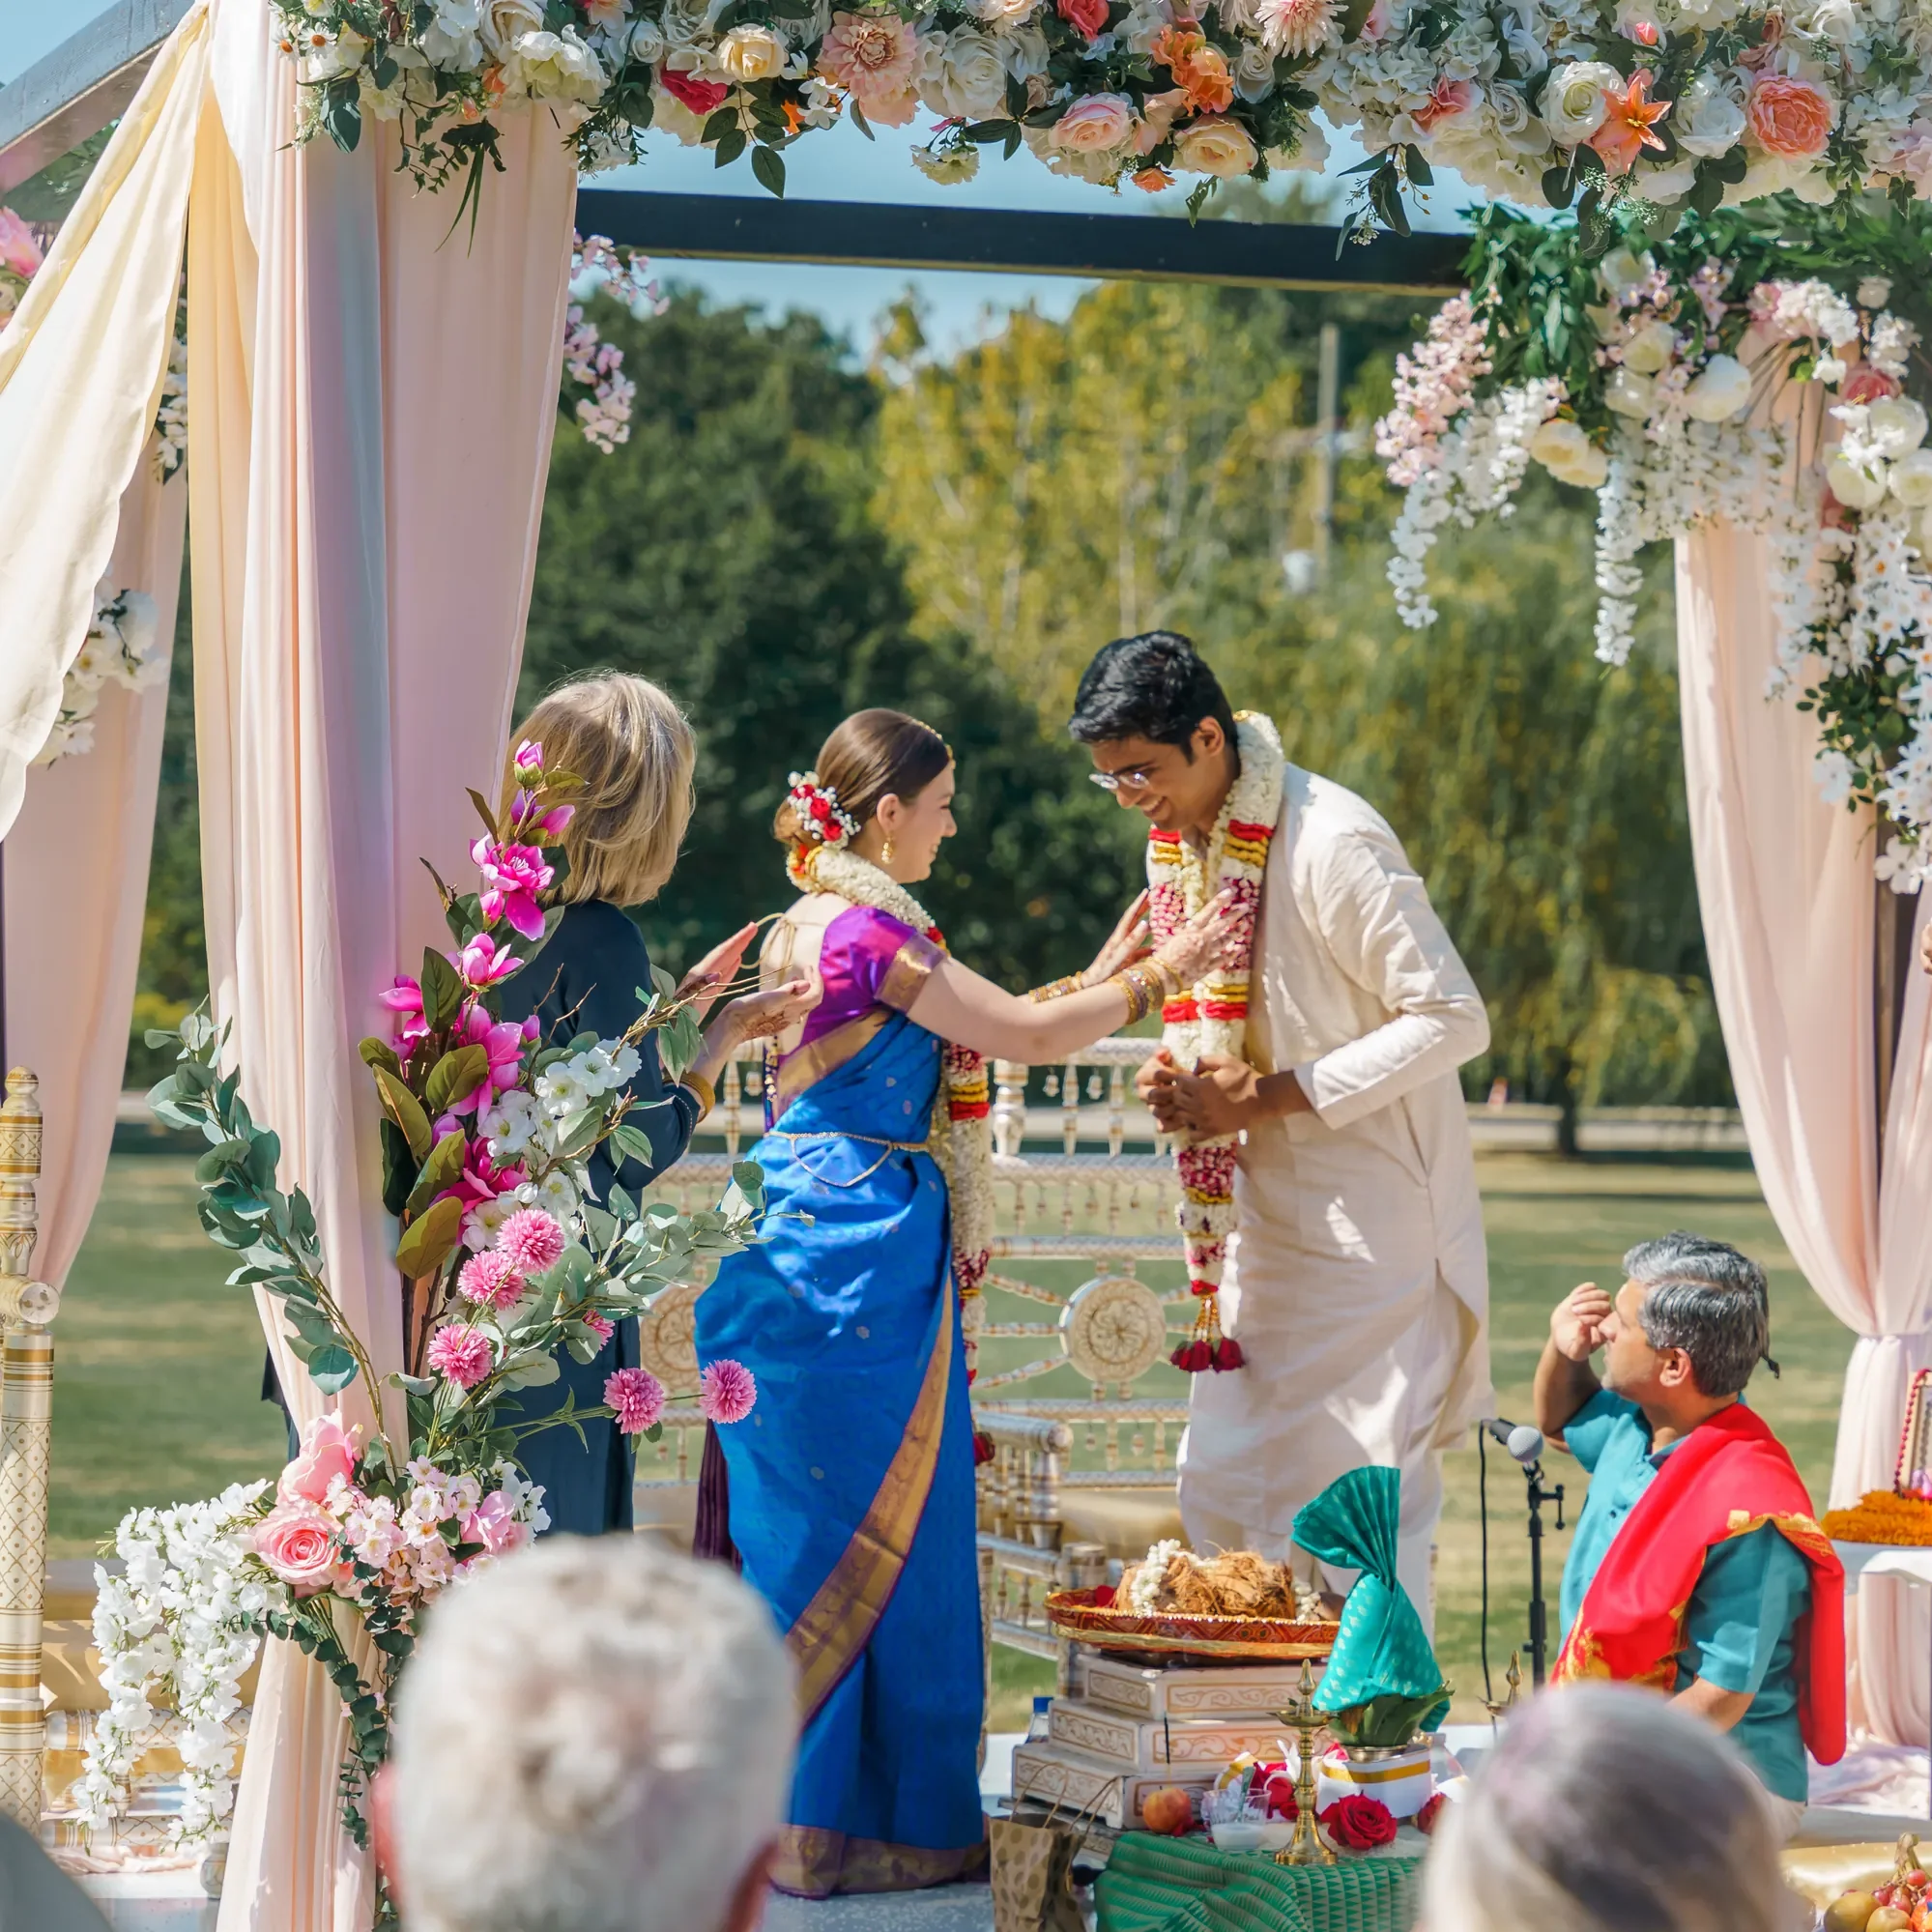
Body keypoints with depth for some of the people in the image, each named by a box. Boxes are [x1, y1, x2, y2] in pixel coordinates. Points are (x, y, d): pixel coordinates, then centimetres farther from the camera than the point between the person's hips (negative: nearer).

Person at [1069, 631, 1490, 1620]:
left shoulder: (1330, 842, -19)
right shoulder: (1176, 839, 7)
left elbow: (1452, 1019, -20)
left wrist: (1264, 1097, -21)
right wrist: (1179, 1071, -2)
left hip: (1368, 1225, -8)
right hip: (1258, 1219, 8)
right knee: (1221, 1493, 7)